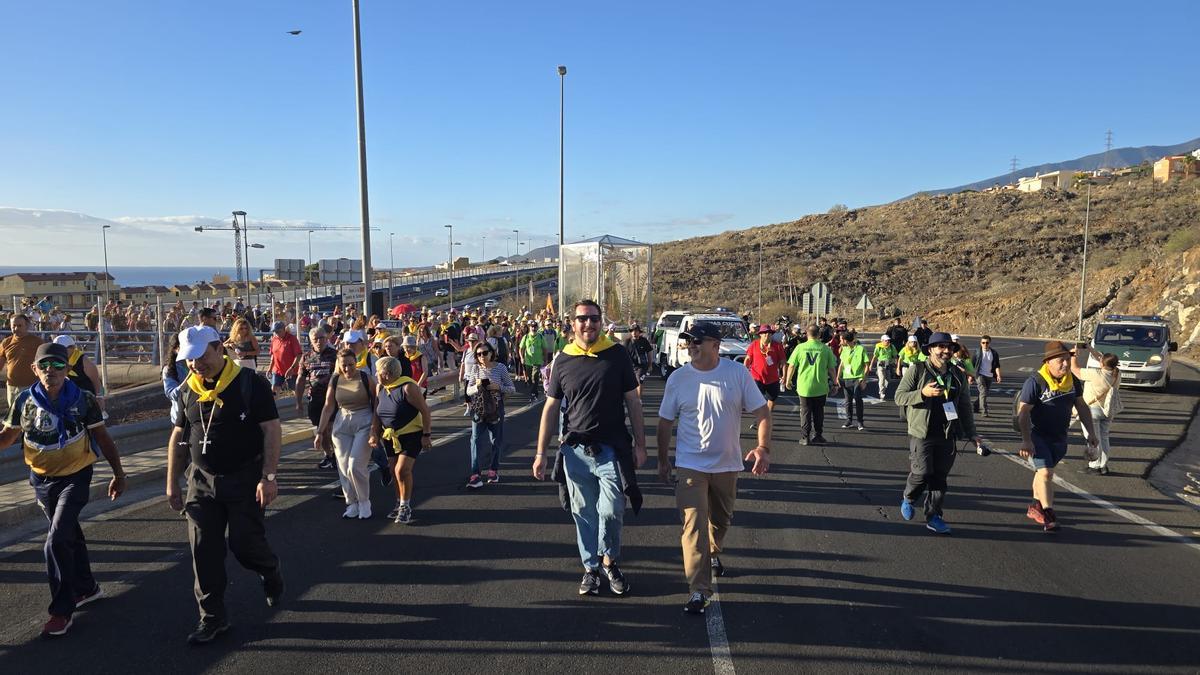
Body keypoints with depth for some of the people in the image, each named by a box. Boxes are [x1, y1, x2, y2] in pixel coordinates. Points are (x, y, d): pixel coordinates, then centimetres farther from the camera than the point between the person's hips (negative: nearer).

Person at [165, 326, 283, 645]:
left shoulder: (251, 383, -12)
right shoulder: (188, 391, 5)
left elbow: (271, 430, -14)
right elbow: (178, 437, 14)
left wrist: (268, 477, -20)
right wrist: (172, 483, 13)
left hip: (245, 480, -5)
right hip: (202, 480, 5)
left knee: (244, 543, -4)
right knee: (204, 552, 4)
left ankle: (270, 571, 30)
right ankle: (213, 617, 18)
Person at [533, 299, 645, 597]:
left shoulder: (616, 354, -2)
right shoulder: (563, 360, 2)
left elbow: (633, 402, 3)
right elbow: (550, 408, 7)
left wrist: (640, 444, 1)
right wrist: (540, 453, 5)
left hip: (612, 449, -2)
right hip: (575, 450, 2)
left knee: (611, 511, -6)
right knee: (583, 513, 9)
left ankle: (609, 560, 21)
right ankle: (591, 567, 26)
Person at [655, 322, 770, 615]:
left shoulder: (738, 374, -8)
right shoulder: (678, 378, -6)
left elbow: (762, 412, -6)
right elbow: (665, 422, 3)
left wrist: (763, 447, -21)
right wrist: (663, 461, 8)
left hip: (727, 464, 2)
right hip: (691, 464, -2)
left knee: (721, 519, 21)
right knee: (694, 525, -10)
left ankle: (713, 553, 51)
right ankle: (699, 590, -4)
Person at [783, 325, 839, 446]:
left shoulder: (800, 347, -5)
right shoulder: (826, 349, -5)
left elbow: (791, 366, 0)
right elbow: (832, 368, -2)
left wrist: (788, 380, 15)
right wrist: (835, 384, 10)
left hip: (804, 386, 0)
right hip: (820, 387, 0)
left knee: (805, 412, 10)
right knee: (818, 412, 13)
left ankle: (805, 437, 10)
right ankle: (817, 436, 16)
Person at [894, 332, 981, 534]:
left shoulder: (958, 375, 12)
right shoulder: (917, 371, -3)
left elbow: (965, 406, 17)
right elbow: (899, 397, -5)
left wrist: (971, 433, 15)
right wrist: (923, 393, -20)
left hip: (947, 436, 4)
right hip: (922, 434, -4)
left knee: (940, 478, 5)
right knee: (922, 473, -8)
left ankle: (934, 516, 16)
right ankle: (908, 500, 22)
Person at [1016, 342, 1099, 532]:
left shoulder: (1073, 382, 1)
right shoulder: (1035, 382, -20)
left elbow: (1082, 407, 14)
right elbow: (1023, 413, -21)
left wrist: (1091, 433, 11)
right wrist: (1026, 440, -25)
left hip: (1059, 437, 6)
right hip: (1037, 435, -6)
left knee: (1045, 471, 16)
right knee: (1045, 472, -13)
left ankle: (1035, 507, 30)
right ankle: (1048, 515, -9)